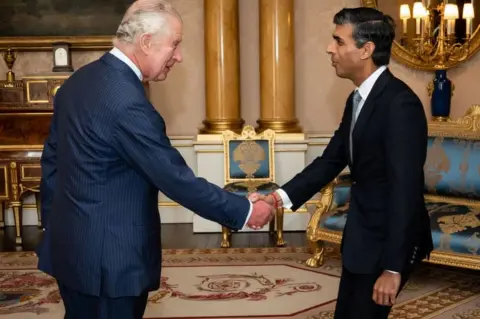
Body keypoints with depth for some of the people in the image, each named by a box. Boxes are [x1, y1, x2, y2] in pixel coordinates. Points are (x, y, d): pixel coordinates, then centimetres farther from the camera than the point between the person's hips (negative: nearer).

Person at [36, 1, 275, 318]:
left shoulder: (77, 81, 4)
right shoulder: (127, 102, -25)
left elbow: (52, 159, 11)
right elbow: (177, 179, -22)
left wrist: (54, 225, 21)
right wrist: (245, 211, -11)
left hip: (70, 245, 9)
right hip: (107, 258, -9)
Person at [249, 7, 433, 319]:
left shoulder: (400, 103, -23)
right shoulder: (357, 99, 6)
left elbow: (405, 189, -26)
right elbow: (331, 160, 9)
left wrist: (392, 266, -26)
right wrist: (278, 197, -3)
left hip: (388, 240, -9)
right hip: (362, 234, 9)